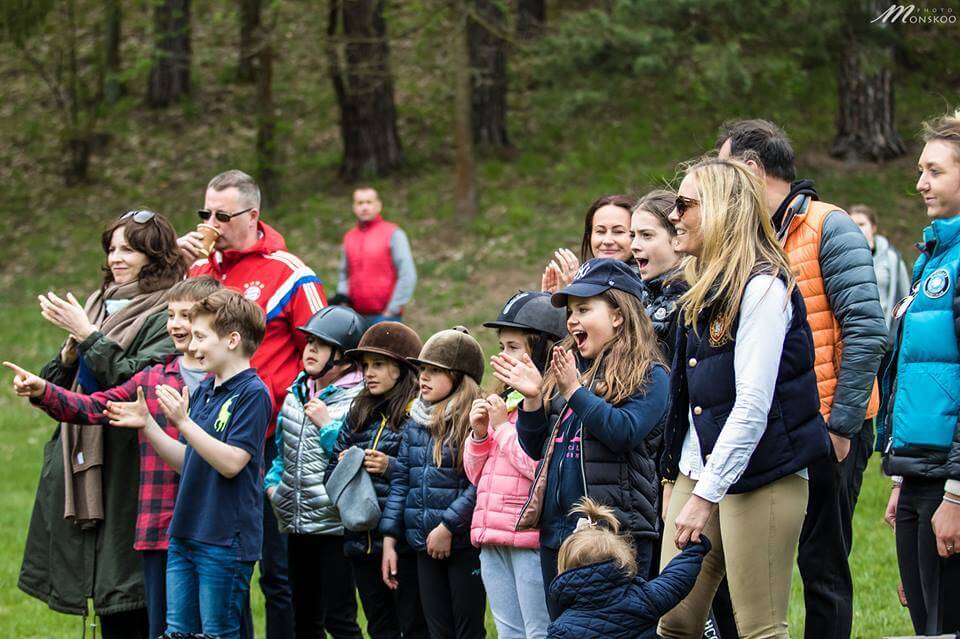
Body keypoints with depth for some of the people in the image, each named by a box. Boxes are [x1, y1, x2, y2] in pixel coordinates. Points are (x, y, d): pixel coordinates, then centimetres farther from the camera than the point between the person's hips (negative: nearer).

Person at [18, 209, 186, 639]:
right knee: (106, 599, 10)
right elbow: (55, 387, 16)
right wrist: (70, 350, -4)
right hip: (82, 464, 7)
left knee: (127, 597, -6)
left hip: (128, 470, -7)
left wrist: (87, 335, -16)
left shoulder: (166, 316, -7)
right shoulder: (100, 304, 15)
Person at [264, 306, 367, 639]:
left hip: (335, 525, -7)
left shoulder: (358, 399, -10)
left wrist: (327, 424, -19)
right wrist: (273, 482, 9)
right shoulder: (297, 392, 12)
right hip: (297, 523, 7)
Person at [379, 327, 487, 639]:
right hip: (425, 547, 7)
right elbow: (400, 481, 13)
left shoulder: (475, 420, -11)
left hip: (464, 545, -7)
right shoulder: (415, 421, 12)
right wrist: (389, 539, 9)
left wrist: (448, 526, -18)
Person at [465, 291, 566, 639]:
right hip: (494, 538, 9)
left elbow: (543, 466, -21)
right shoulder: (509, 398, 20)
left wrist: (502, 427, -9)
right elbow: (477, 474, 24)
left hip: (531, 535, -9)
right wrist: (479, 434, 5)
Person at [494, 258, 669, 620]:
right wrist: (532, 398, 1)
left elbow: (625, 432, -19)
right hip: (557, 529, 7)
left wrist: (574, 390, -21)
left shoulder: (648, 376, -3)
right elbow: (537, 448, 17)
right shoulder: (565, 370, 17)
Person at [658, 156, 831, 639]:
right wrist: (674, 477, 16)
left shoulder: (763, 289, -12)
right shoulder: (706, 290, 16)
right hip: (697, 473, 9)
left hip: (760, 479, -9)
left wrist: (706, 496, -21)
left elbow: (753, 407, -19)